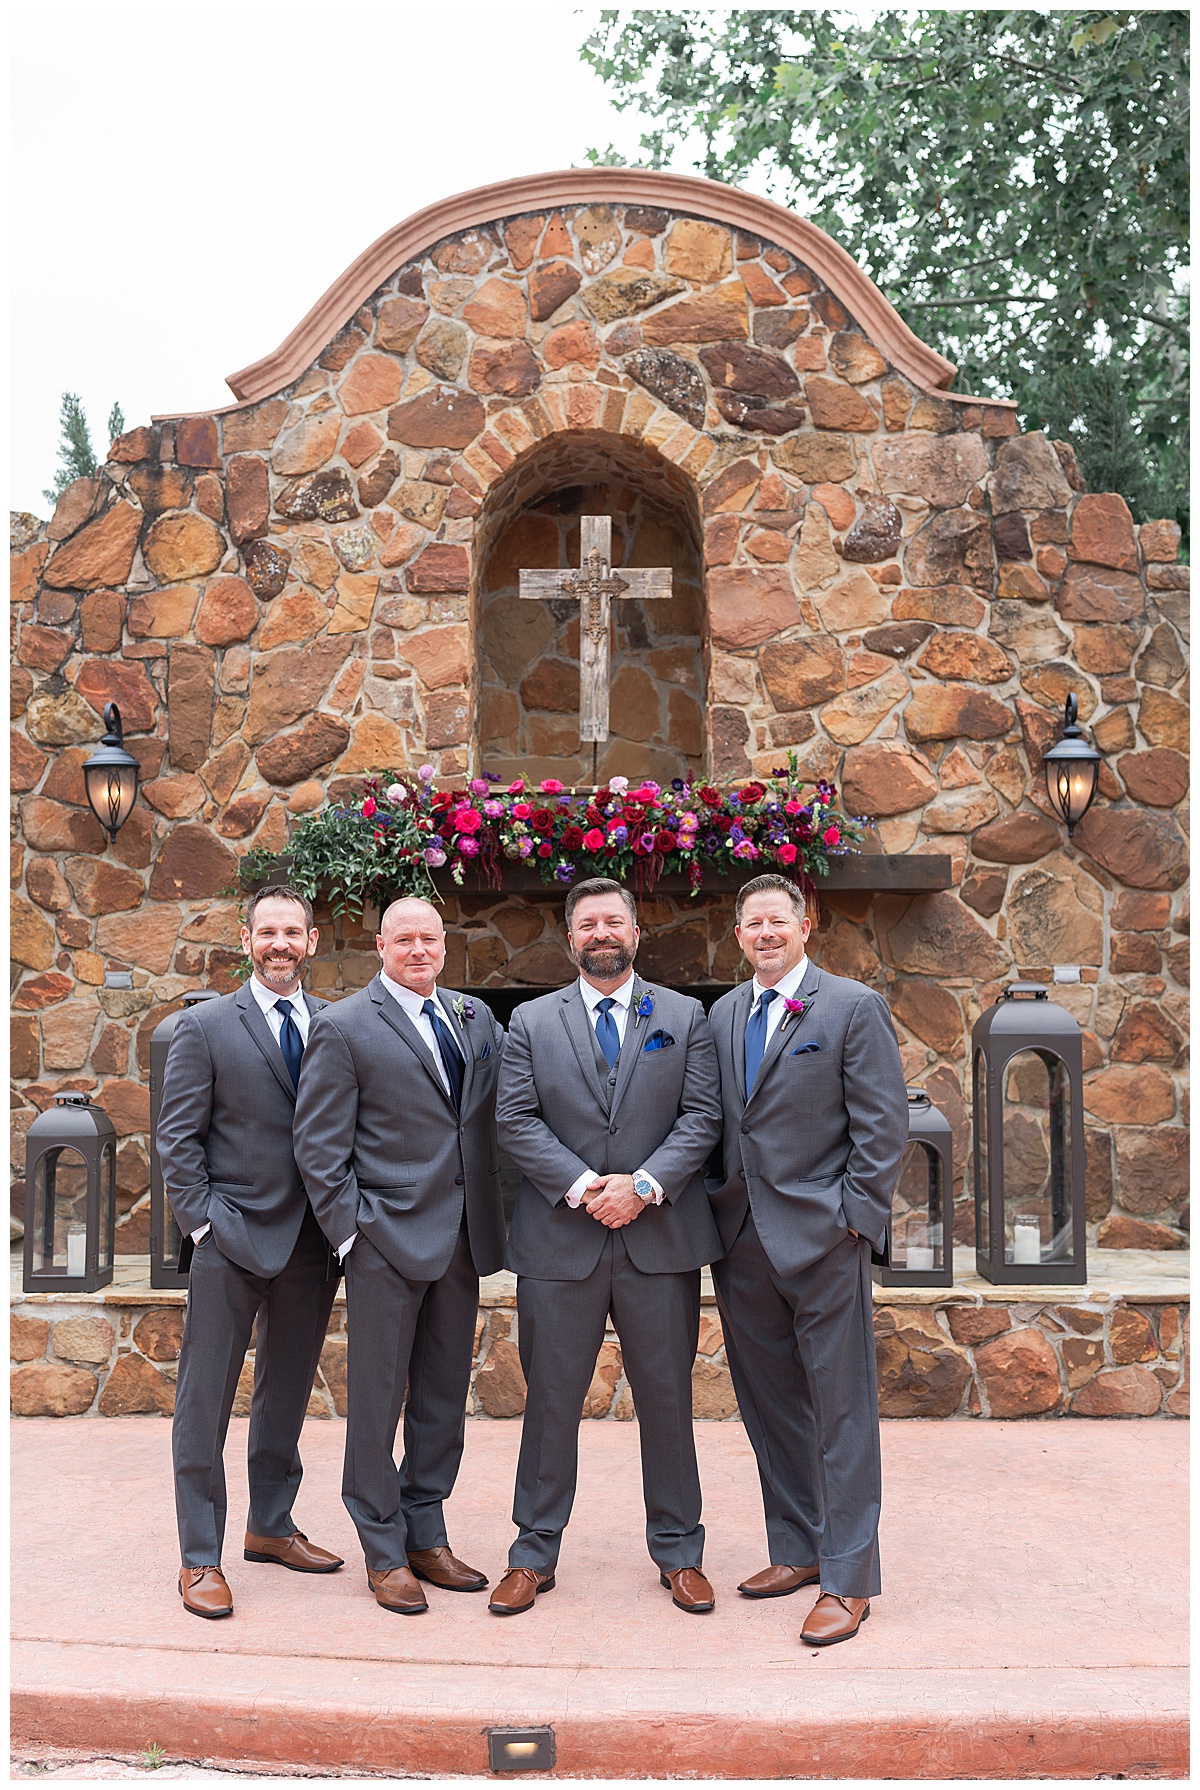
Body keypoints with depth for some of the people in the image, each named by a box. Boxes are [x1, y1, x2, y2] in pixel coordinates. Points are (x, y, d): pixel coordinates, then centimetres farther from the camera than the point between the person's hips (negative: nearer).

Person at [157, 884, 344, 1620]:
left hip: (312, 1242, 4)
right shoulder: (206, 1026, -2)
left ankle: (272, 1526, 31)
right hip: (231, 1240, -3)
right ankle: (200, 1558, 11)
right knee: (205, 1401, 1)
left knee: (288, 1394, 15)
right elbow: (177, 1137, -3)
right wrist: (202, 1221, -10)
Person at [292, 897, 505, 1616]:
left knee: (444, 1396, 13)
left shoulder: (476, 1017, 11)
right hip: (388, 1238, -5)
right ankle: (384, 1553, 17)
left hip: (463, 1237, 5)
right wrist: (350, 1231, -10)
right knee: (377, 1398, 3)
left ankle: (427, 1538, 27)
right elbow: (320, 1146, -6)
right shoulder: (344, 1028, -5)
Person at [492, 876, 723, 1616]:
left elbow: (702, 1116, 0)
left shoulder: (684, 1017, 7)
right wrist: (580, 1186, -13)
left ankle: (679, 1553, 23)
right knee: (552, 1401, 7)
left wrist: (644, 1185, -13)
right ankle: (535, 1555, 20)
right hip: (560, 1240, 0)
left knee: (668, 1399, 8)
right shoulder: (533, 1021, 7)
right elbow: (516, 1119, -1)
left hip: (660, 1238, 0)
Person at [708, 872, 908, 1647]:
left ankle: (848, 1581, 8)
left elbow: (884, 1125, -7)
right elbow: (716, 1120, 15)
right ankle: (798, 1549, 29)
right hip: (743, 1239, 6)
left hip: (822, 1237, -6)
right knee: (769, 1406, 14)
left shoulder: (854, 1007, -5)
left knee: (841, 1412, 0)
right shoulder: (725, 1014, 12)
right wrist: (717, 1211, 6)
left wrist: (852, 1216, -12)